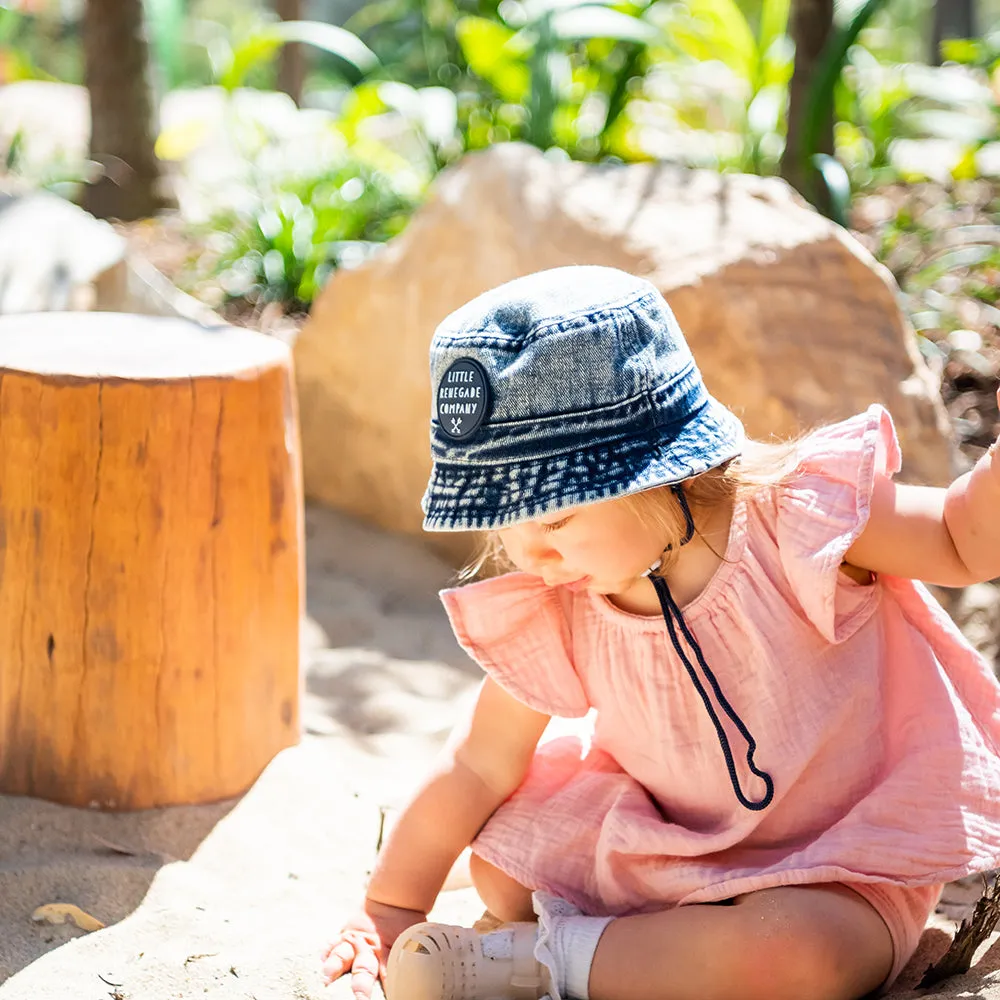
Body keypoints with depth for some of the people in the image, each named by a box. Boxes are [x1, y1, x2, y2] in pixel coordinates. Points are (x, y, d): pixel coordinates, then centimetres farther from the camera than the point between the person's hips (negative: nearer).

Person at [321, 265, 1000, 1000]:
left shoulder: (794, 521, -23)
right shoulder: (551, 612, -13)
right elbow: (480, 766, -3)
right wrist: (390, 906, -3)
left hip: (841, 873, -4)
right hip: (671, 854, 4)